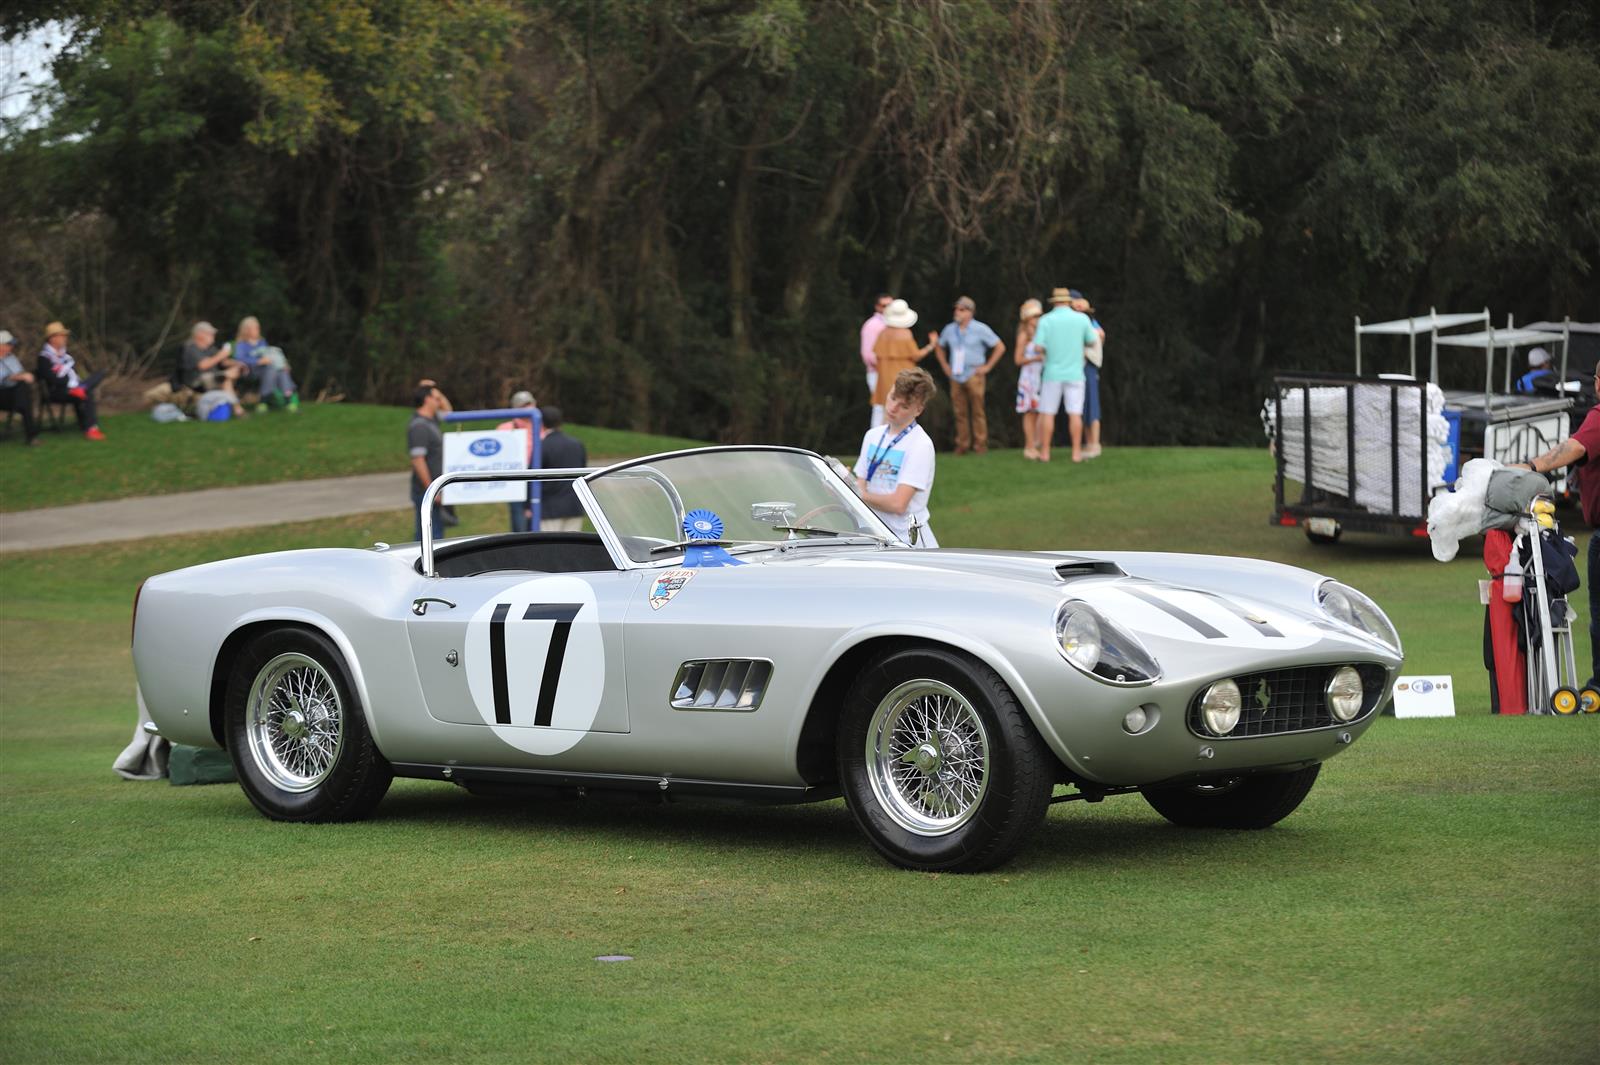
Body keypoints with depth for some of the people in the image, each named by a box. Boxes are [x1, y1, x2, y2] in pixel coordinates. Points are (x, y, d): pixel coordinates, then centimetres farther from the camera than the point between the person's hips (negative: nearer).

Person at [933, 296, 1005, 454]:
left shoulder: (980, 329, -2)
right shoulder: (950, 330, 11)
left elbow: (1000, 347, 0)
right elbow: (940, 347, 28)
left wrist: (987, 367, -3)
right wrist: (944, 366, 16)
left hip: (973, 375, -4)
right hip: (955, 376, 4)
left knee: (977, 411, -5)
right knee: (960, 412, 2)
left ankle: (980, 444, 0)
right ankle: (962, 445, 7)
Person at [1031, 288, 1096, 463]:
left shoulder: (1046, 320, -5)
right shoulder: (1082, 319, -1)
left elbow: (1038, 347, -11)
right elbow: (1091, 342, 10)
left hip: (1053, 374, -1)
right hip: (1074, 374, 1)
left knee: (1047, 413, 5)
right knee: (1075, 414, 2)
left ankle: (1045, 453, 2)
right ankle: (1076, 453, -2)